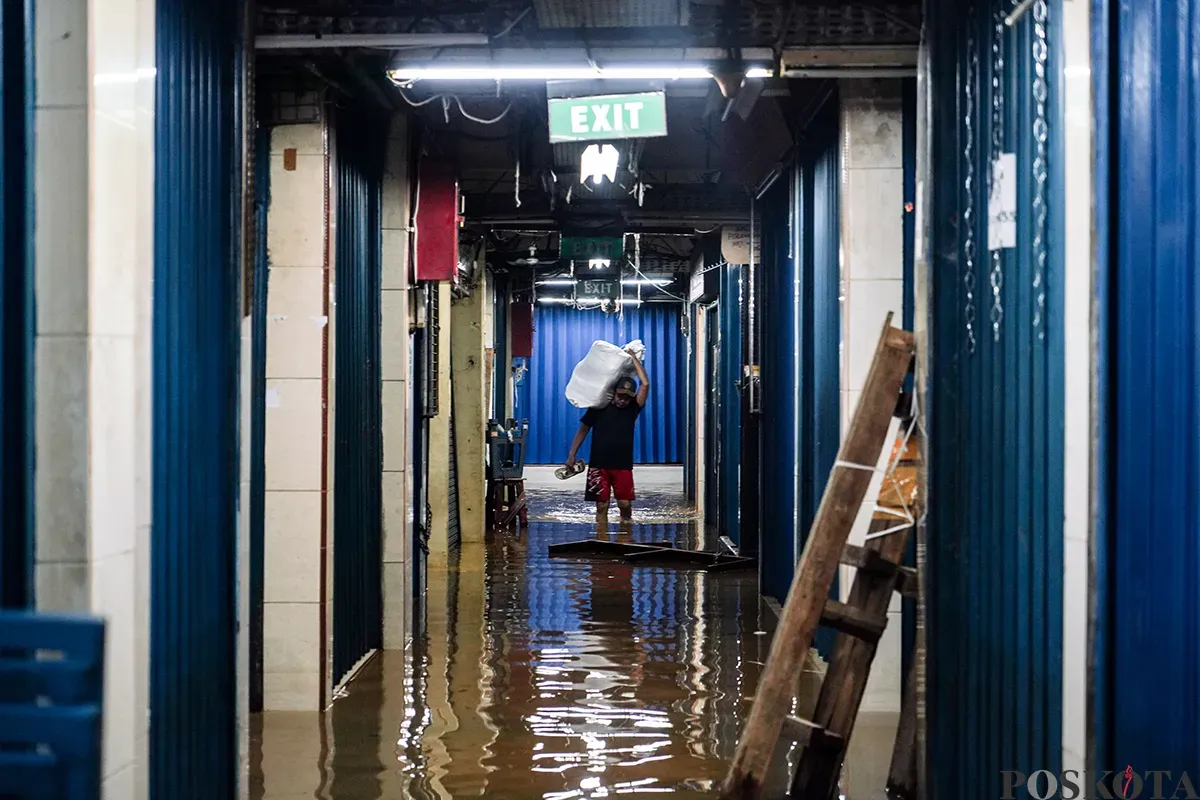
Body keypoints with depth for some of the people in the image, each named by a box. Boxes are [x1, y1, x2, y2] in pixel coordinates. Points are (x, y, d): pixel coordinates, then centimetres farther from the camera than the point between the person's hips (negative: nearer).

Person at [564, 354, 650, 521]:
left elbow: (645, 384, -4)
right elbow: (583, 430, 11)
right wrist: (571, 455, 5)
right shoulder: (599, 408, 5)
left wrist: (633, 358, 0)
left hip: (623, 466, 0)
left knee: (625, 505, -3)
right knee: (601, 506, 0)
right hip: (599, 465, 0)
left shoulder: (632, 409, 5)